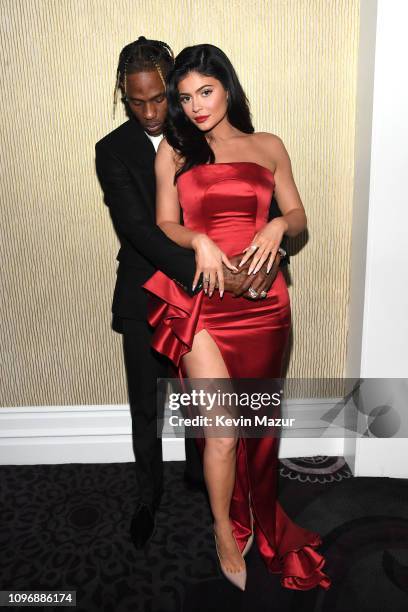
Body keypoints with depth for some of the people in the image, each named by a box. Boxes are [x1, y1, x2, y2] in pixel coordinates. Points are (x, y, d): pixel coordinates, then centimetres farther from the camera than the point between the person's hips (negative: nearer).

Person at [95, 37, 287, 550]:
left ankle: (199, 470, 49)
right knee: (146, 410, 13)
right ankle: (149, 494, 39)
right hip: (146, 301, -1)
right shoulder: (113, 151, -10)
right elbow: (137, 228, -22)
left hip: (206, 296, 2)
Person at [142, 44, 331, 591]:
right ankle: (226, 532, 21)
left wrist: (278, 226, -12)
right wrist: (199, 241, -16)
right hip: (201, 299, -1)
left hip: (262, 298, 2)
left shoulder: (267, 147, 11)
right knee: (222, 428, -7)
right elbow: (165, 224, 5)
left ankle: (258, 514, 41)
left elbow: (298, 215, 11)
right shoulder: (174, 150, 9)